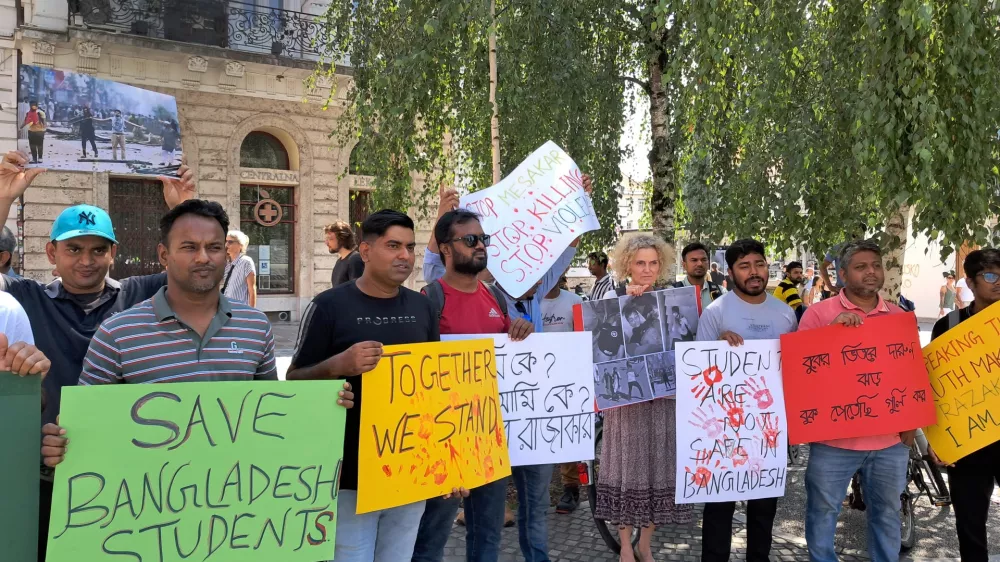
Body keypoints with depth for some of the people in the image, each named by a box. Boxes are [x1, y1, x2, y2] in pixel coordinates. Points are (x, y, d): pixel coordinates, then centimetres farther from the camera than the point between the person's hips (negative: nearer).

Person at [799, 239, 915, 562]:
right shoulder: (819, 313, -4)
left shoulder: (900, 317, 8)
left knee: (887, 512, 17)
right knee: (823, 510, 8)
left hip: (891, 440, 4)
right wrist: (833, 329, -21)